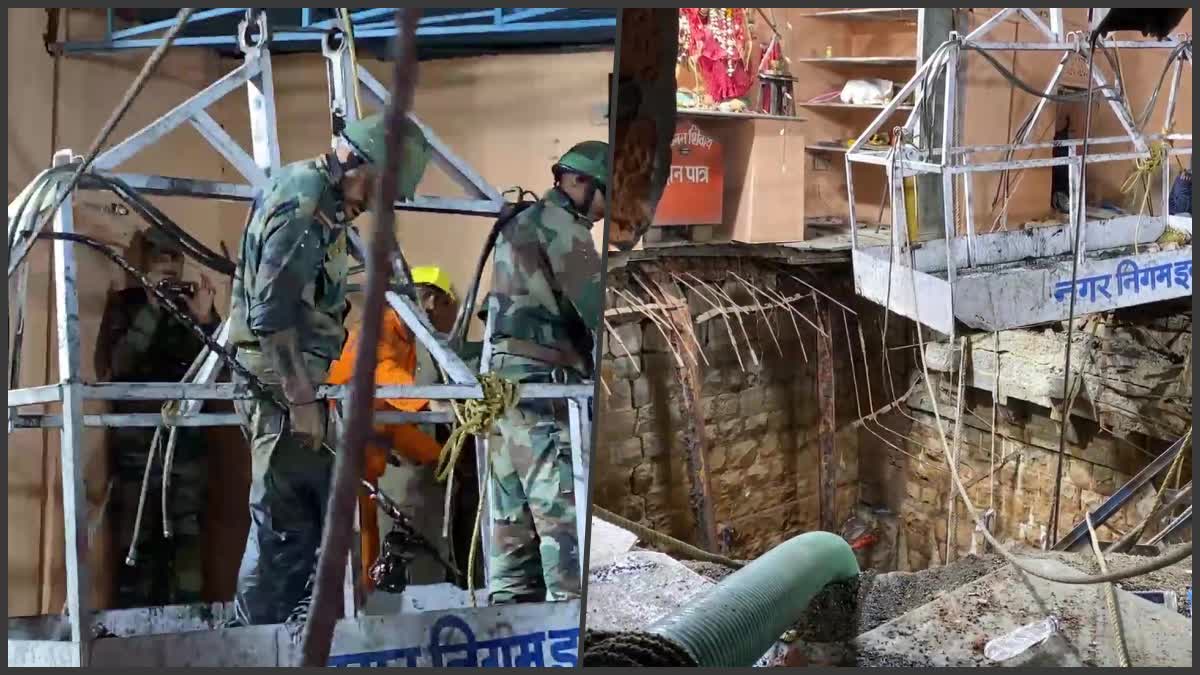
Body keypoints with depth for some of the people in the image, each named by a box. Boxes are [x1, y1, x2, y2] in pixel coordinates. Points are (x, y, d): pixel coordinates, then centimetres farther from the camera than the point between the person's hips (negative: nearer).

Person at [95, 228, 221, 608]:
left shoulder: (195, 302, 13)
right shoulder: (125, 304, 8)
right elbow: (113, 366, -7)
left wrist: (205, 319, -11)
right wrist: (152, 309, -12)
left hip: (187, 437, 2)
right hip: (136, 440, -2)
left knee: (186, 541, -4)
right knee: (136, 542, -8)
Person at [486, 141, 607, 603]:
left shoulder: (517, 226, 24)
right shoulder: (560, 226, -6)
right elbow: (597, 306, -12)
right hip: (546, 389, -9)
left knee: (513, 519, 9)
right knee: (565, 518, -11)